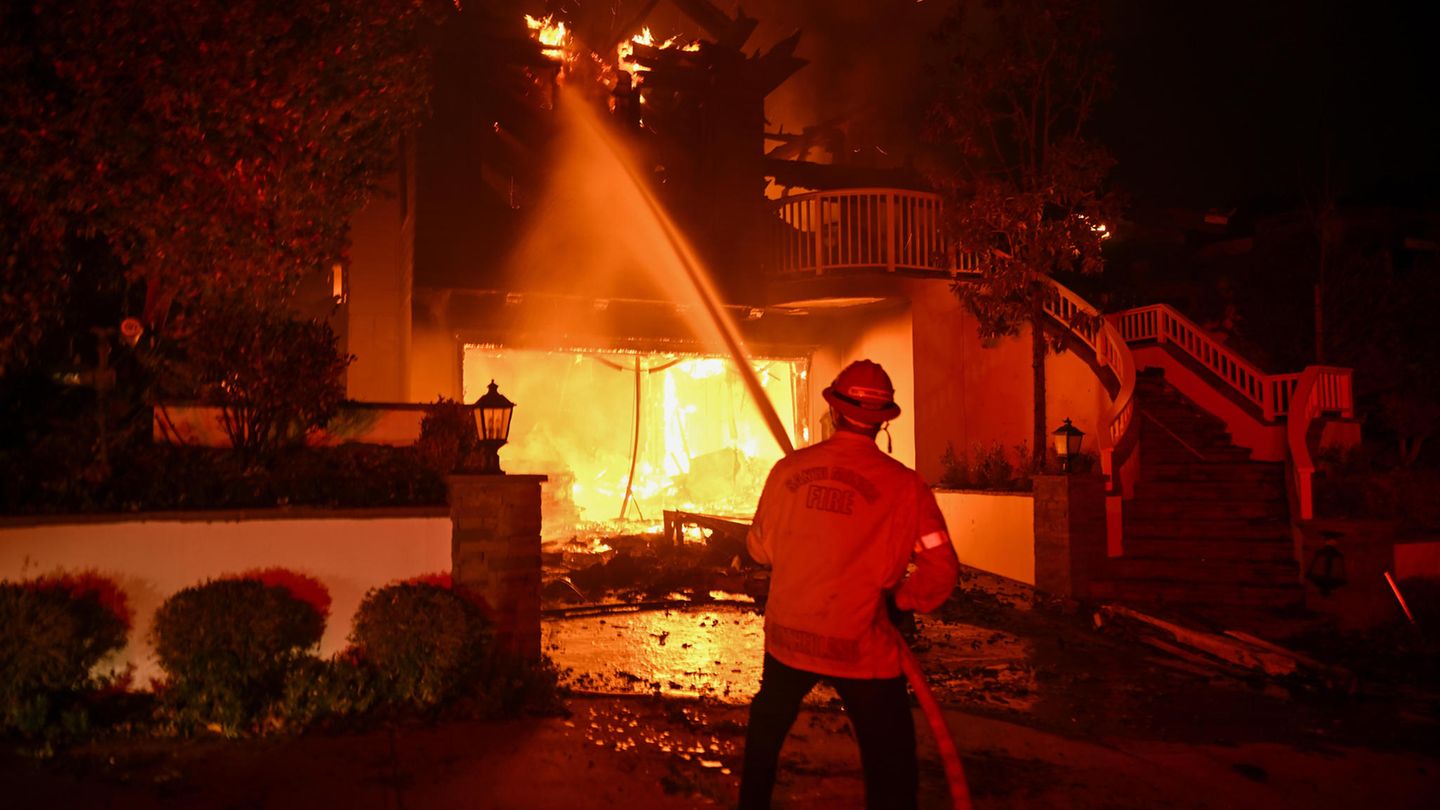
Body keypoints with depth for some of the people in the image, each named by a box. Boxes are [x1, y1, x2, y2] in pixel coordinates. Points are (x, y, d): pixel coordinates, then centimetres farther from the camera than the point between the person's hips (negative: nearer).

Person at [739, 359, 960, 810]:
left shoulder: (789, 469, -5)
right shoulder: (904, 485, -13)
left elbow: (759, 548, 7)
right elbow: (941, 571, -10)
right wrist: (903, 600, 7)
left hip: (787, 636, 4)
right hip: (862, 647, -4)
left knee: (765, 734, 29)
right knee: (891, 765, 9)